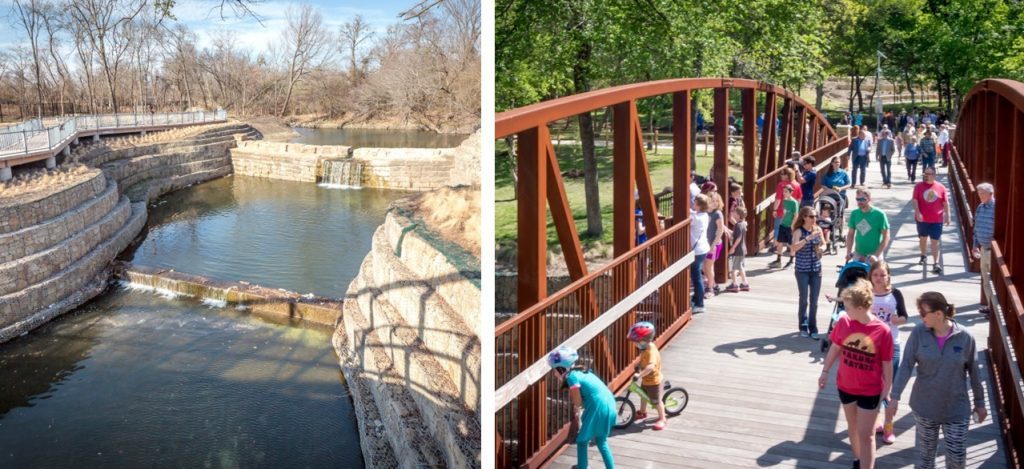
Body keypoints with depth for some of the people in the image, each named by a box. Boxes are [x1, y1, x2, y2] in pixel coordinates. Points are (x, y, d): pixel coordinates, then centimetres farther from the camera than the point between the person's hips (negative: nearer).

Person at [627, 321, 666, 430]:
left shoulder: (651, 351, -35)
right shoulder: (645, 348, -5)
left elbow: (651, 366, -49)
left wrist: (639, 375, -51)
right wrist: (638, 365, 6)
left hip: (653, 381, -10)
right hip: (646, 379, 10)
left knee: (656, 401, 5)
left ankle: (662, 420, 20)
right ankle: (642, 413, 48)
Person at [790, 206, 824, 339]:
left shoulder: (818, 229, 2)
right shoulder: (799, 231, -12)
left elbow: (823, 244, 19)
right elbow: (793, 248, -28)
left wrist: (820, 248, -4)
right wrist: (809, 238, -35)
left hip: (816, 270, 4)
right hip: (802, 270, -4)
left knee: (814, 301, 5)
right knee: (804, 300, 3)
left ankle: (813, 328, 15)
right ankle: (803, 327, 20)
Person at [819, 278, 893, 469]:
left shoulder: (882, 331, -22)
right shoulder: (843, 322, -14)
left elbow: (887, 364, -12)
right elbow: (835, 347, 2)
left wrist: (887, 390, -6)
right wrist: (825, 371, 9)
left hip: (870, 391, -4)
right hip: (845, 386, 4)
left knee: (866, 435, 3)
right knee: (853, 427, 23)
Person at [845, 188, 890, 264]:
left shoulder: (879, 214, -10)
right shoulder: (854, 213, 2)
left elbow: (886, 237, -9)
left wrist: (877, 255, -17)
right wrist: (849, 252, -3)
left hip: (873, 256, -4)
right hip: (858, 255, 4)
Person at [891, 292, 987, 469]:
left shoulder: (964, 337, -12)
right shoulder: (919, 332, -12)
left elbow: (973, 371, -1)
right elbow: (906, 365, -14)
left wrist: (980, 402, 7)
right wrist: (895, 396, -23)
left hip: (956, 408, -1)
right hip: (924, 405, 1)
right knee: (926, 450, 16)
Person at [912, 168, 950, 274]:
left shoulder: (941, 187, -2)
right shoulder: (919, 186, -3)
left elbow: (945, 202, 2)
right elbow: (915, 200, -6)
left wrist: (947, 215, -1)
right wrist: (917, 213, -18)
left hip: (937, 219, -1)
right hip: (922, 219, 1)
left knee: (935, 241, -2)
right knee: (923, 238, 17)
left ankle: (936, 264, -1)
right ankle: (923, 256, 40)